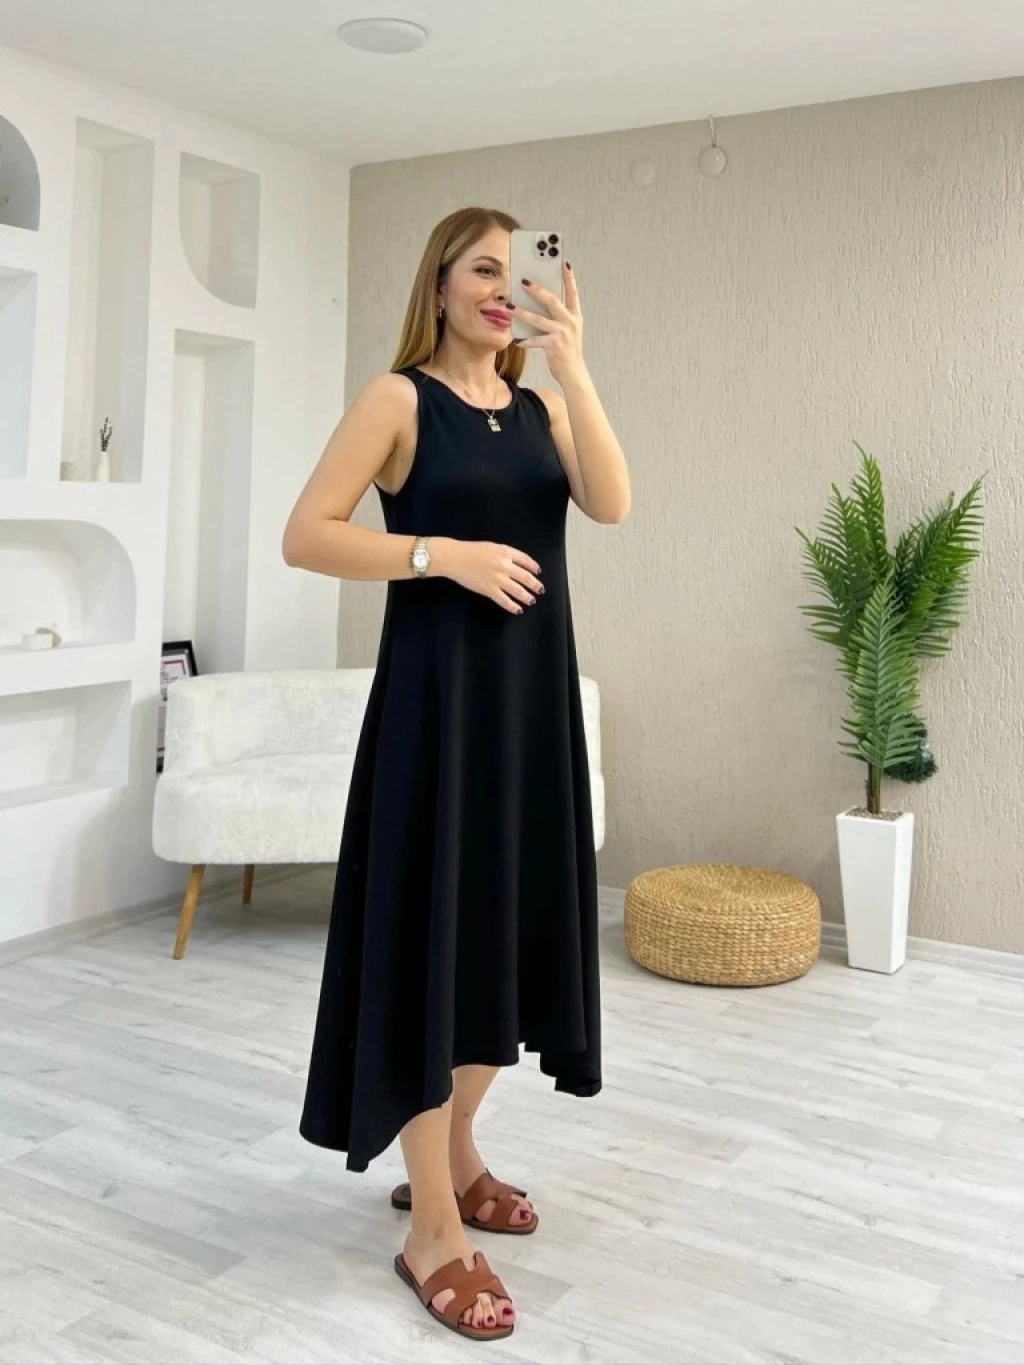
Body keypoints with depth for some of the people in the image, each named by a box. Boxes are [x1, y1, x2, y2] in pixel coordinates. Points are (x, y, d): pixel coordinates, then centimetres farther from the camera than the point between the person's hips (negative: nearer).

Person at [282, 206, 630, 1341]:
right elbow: (304, 536, -11)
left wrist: (573, 368, -13)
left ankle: (454, 1160, 32)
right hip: (439, 691, -6)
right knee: (432, 932, -3)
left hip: (535, 690, 6)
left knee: (508, 922, 12)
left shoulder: (539, 405, 11)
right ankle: (432, 1230, 8)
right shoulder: (399, 398, -4)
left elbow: (610, 505, -6)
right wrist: (447, 553, -18)